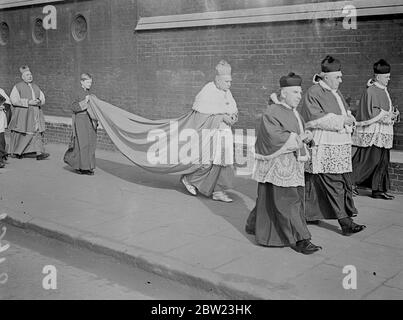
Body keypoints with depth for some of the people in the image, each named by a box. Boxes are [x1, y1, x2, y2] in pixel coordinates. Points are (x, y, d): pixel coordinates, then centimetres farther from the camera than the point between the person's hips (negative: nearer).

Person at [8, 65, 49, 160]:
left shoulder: (35, 87, 17)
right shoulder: (18, 87, 0)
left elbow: (42, 99, 15)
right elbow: (14, 100, -11)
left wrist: (39, 101, -9)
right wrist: (28, 102, -19)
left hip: (35, 114, 4)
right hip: (23, 115, -4)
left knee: (37, 133, -7)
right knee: (21, 134, 2)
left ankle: (39, 153, -14)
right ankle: (16, 151, 21)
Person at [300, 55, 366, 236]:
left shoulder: (336, 93, 19)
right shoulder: (314, 93, -9)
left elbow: (345, 112, 26)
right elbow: (316, 118, -18)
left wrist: (349, 118, 2)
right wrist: (341, 121, -17)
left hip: (340, 145, 9)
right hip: (323, 148, -9)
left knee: (345, 182, 9)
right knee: (333, 184, -10)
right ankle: (345, 222, -10)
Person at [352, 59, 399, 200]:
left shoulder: (383, 90, 14)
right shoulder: (370, 91, -14)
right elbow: (372, 113, -18)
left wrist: (393, 112, 3)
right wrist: (390, 116, -12)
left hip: (383, 133, 9)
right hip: (371, 132, -9)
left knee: (382, 161, 9)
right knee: (368, 160, -7)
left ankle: (378, 190, 15)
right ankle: (351, 182, 6)